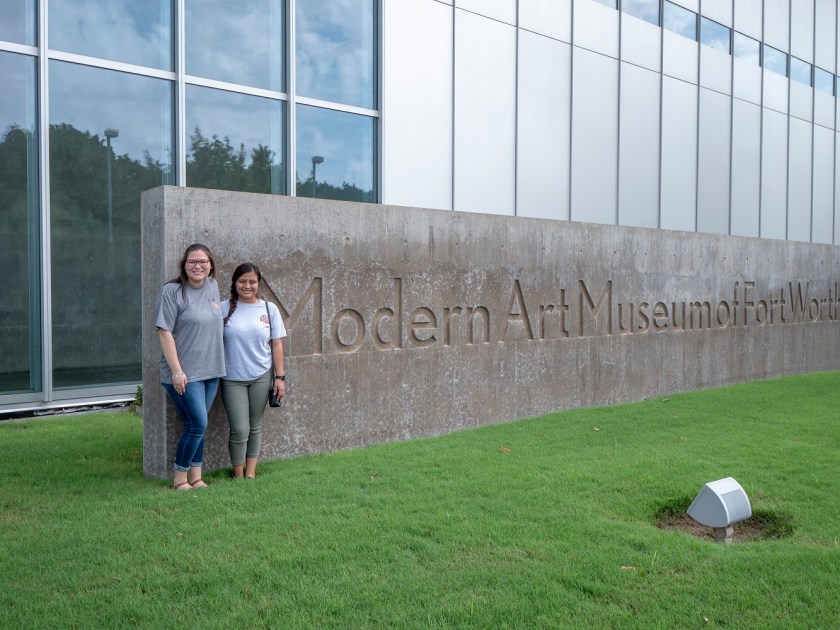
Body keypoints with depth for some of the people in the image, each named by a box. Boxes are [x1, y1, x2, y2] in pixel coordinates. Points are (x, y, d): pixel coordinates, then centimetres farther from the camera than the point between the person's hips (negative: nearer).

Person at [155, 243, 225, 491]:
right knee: (198, 424, -8)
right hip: (184, 373, -6)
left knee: (197, 425, 12)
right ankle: (179, 479, 8)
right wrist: (177, 371, -18)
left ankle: (196, 478, 21)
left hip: (210, 371, 6)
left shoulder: (212, 286, 8)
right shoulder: (172, 291, -11)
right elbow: (165, 332, -14)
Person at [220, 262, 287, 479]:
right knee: (239, 430, -3)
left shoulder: (269, 309, 3)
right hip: (232, 379, -2)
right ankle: (238, 476, 15)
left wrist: (280, 377, 2)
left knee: (255, 427, 11)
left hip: (262, 377, 2)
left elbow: (276, 344, 5)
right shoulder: (224, 309, -2)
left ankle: (250, 473, 24)